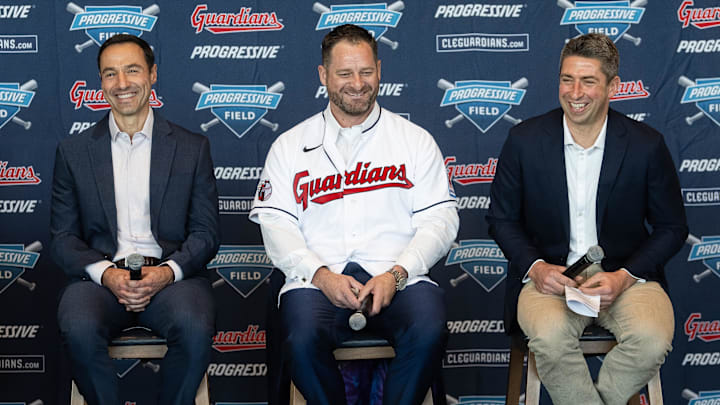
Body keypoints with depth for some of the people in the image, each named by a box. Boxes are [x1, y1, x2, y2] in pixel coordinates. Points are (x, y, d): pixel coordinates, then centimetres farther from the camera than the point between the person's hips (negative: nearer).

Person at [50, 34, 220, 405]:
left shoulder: (192, 148, 10)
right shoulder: (74, 151, 12)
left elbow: (205, 233, 8)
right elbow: (63, 237, 9)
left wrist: (168, 272, -12)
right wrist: (106, 273, -11)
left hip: (171, 274, 0)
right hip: (100, 274, 0)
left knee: (195, 328, -32)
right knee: (79, 329, -33)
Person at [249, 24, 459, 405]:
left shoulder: (415, 140, 14)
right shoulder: (291, 145, 15)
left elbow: (440, 219, 7)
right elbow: (275, 224, 7)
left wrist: (396, 274, -9)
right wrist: (321, 274, -10)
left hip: (396, 276, 0)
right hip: (317, 278, 0)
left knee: (429, 332, -31)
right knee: (303, 341, -32)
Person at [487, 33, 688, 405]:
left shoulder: (646, 145, -3)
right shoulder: (525, 140, -2)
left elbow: (672, 228, 5)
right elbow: (501, 218, 8)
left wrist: (625, 276, -10)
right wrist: (534, 267, -11)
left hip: (624, 274, 1)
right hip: (549, 273, 0)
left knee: (652, 338, -30)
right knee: (549, 334, -34)